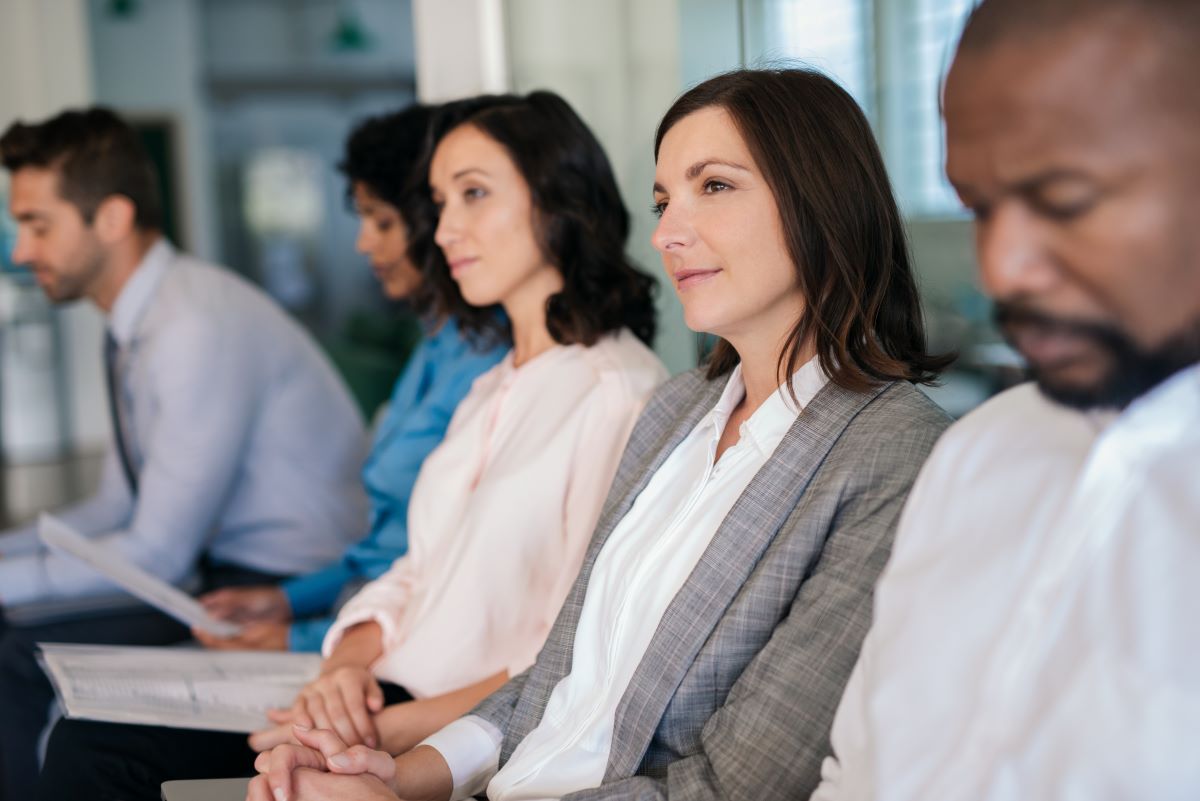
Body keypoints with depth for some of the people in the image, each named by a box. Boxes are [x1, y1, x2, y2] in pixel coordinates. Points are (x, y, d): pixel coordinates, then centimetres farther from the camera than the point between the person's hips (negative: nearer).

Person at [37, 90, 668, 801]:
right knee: (92, 741, -8)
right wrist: (347, 663, -5)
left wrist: (384, 729, -20)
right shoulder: (491, 389, 20)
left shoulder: (617, 391, -11)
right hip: (383, 703, 8)